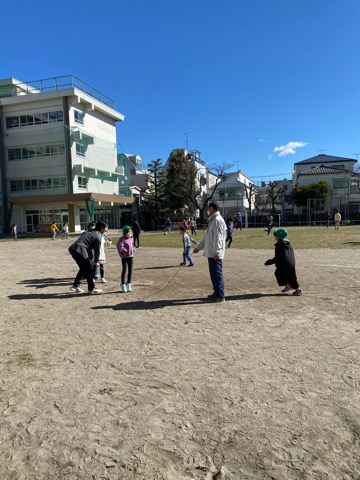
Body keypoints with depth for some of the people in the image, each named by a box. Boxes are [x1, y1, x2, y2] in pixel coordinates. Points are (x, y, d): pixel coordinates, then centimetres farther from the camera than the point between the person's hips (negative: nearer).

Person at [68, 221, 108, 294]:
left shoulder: (89, 231, 22)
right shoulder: (97, 236, -5)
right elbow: (97, 250, 2)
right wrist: (96, 261, 17)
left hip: (73, 249, 9)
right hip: (80, 251, -9)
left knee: (83, 268, 23)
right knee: (89, 269, 4)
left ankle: (75, 285, 28)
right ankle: (91, 289, 13)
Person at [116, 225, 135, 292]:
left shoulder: (131, 238, 9)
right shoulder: (122, 239, -11)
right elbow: (119, 245, -24)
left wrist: (133, 250, 12)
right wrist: (122, 249, -37)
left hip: (131, 256, 6)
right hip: (124, 257, -6)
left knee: (130, 270, 8)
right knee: (124, 270, -3)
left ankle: (128, 284, 20)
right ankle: (123, 284, 10)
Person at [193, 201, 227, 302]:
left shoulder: (217, 220, -13)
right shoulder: (212, 220, 19)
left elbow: (218, 237, -20)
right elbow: (207, 237, 25)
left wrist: (216, 252, -23)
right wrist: (198, 248, 28)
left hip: (215, 253, -10)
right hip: (211, 252, 10)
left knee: (217, 273, -5)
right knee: (213, 273, 14)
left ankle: (220, 296, 1)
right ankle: (217, 292, 23)